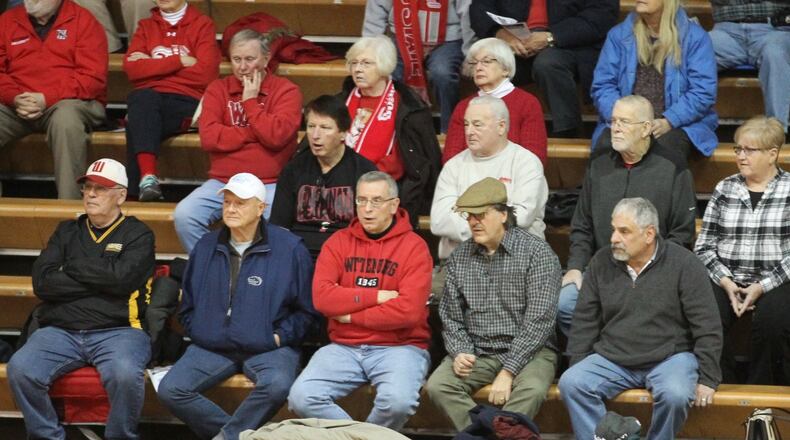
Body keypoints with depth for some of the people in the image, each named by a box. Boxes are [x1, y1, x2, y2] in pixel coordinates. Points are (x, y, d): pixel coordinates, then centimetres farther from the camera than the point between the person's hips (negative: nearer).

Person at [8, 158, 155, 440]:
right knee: (19, 369, -26)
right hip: (60, 331, 3)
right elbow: (41, 282, 3)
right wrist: (100, 282, -3)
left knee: (125, 374, -36)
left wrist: (73, 267, 1)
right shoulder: (67, 232, 19)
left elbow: (121, 279, -12)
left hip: (117, 330, -3)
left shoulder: (138, 235, 8)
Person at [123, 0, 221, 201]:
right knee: (143, 98, -34)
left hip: (185, 103, -2)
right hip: (147, 101, 2)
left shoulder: (202, 25, 11)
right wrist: (179, 61, -4)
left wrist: (153, 66, 0)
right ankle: (148, 176, -46)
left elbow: (206, 74, -5)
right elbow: (131, 68, 3)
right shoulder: (147, 26, 22)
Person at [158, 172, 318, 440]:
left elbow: (306, 310, 4)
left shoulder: (289, 248, -1)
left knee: (277, 385, -37)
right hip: (211, 347, 4)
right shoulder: (206, 247, 12)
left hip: (267, 348, -3)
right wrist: (199, 333, 6)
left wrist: (280, 337, -8)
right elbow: (188, 305, 21)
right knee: (170, 390, -21)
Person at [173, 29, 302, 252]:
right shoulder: (218, 89, 11)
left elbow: (276, 136, -14)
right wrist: (255, 133, -6)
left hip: (270, 185, -3)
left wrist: (250, 101, -5)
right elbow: (209, 137, -5)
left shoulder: (286, 91, 2)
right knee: (184, 216, -21)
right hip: (222, 182, 3)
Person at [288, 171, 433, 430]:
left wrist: (351, 314, -8)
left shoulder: (413, 246, -3)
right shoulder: (338, 242, 8)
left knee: (398, 400, -33)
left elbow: (409, 311, -15)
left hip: (398, 347, -3)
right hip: (344, 347, 3)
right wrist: (376, 297, -12)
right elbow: (322, 298, -6)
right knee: (301, 398, -21)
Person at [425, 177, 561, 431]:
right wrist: (460, 352, -9)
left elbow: (539, 320, -14)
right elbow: (451, 318, 13)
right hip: (476, 352, 4)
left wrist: (508, 371, -19)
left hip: (527, 352, -4)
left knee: (531, 390, -36)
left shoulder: (537, 253, -7)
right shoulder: (459, 258, 8)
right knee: (437, 386, -24)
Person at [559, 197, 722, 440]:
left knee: (675, 395, -35)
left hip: (669, 357, -3)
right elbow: (584, 322, 11)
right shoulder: (601, 262, 6)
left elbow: (707, 328, -6)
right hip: (612, 359, 3)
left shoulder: (683, 264, -6)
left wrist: (707, 379, -10)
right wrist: (578, 368, 3)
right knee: (570, 383, -22)